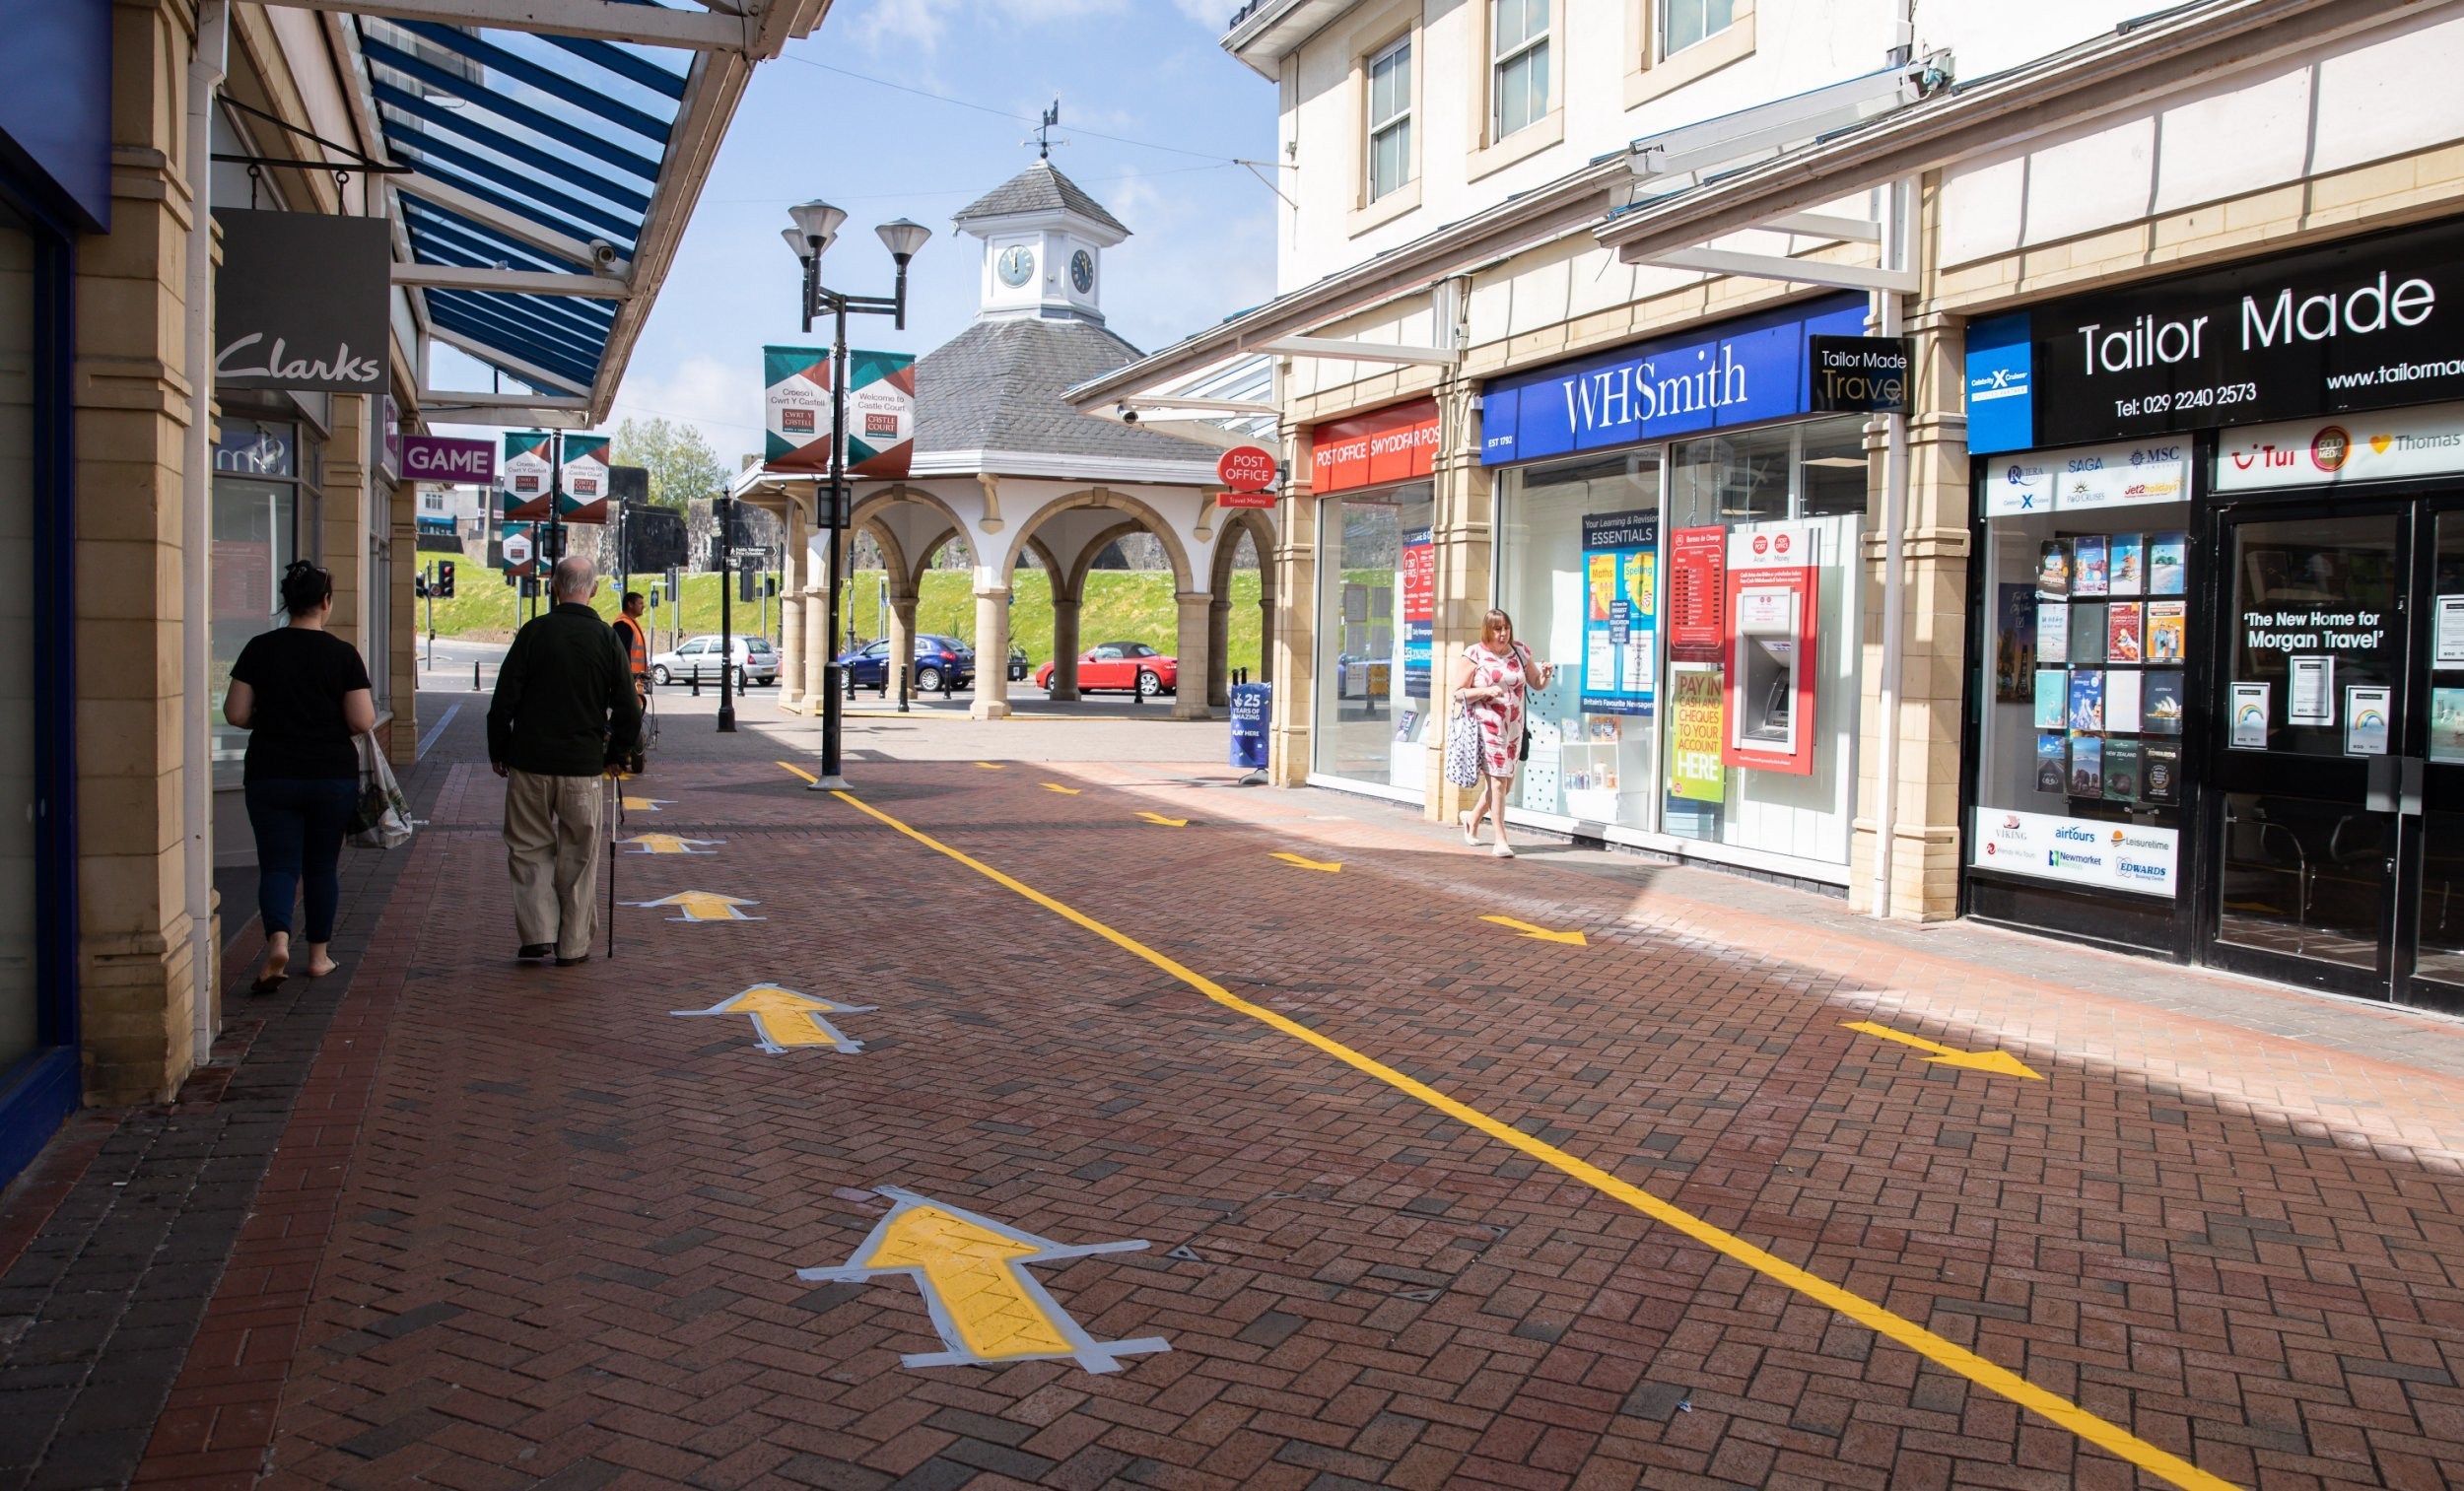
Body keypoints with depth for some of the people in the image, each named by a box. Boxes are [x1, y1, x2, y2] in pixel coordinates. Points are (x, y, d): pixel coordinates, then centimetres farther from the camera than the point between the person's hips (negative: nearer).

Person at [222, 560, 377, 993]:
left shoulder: (259, 649, -2)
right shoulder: (343, 654, -7)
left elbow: (235, 714, -3)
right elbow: (363, 721, -11)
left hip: (270, 775, 1)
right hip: (333, 777, -1)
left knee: (277, 864, 3)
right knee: (322, 866, 13)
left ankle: (278, 940, -21)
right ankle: (319, 954, 21)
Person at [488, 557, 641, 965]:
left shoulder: (533, 632, -5)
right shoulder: (607, 640, -2)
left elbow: (503, 701, -4)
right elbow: (629, 713, -1)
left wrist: (498, 751, 9)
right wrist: (615, 756, 13)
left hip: (530, 763, 0)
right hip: (583, 766, 0)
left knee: (529, 848, 13)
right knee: (578, 855, 10)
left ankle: (538, 932, 4)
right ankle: (572, 944, 13)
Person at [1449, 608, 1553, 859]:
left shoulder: (1520, 652, 8)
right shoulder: (1474, 655, -5)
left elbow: (1536, 684, 15)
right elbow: (1458, 692, -5)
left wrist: (1545, 674, -7)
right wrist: (1486, 690, -19)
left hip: (1513, 727, 6)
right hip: (1486, 727, -5)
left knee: (1506, 782, 14)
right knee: (1497, 781, -9)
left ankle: (1472, 817, 39)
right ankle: (1501, 840, -3)